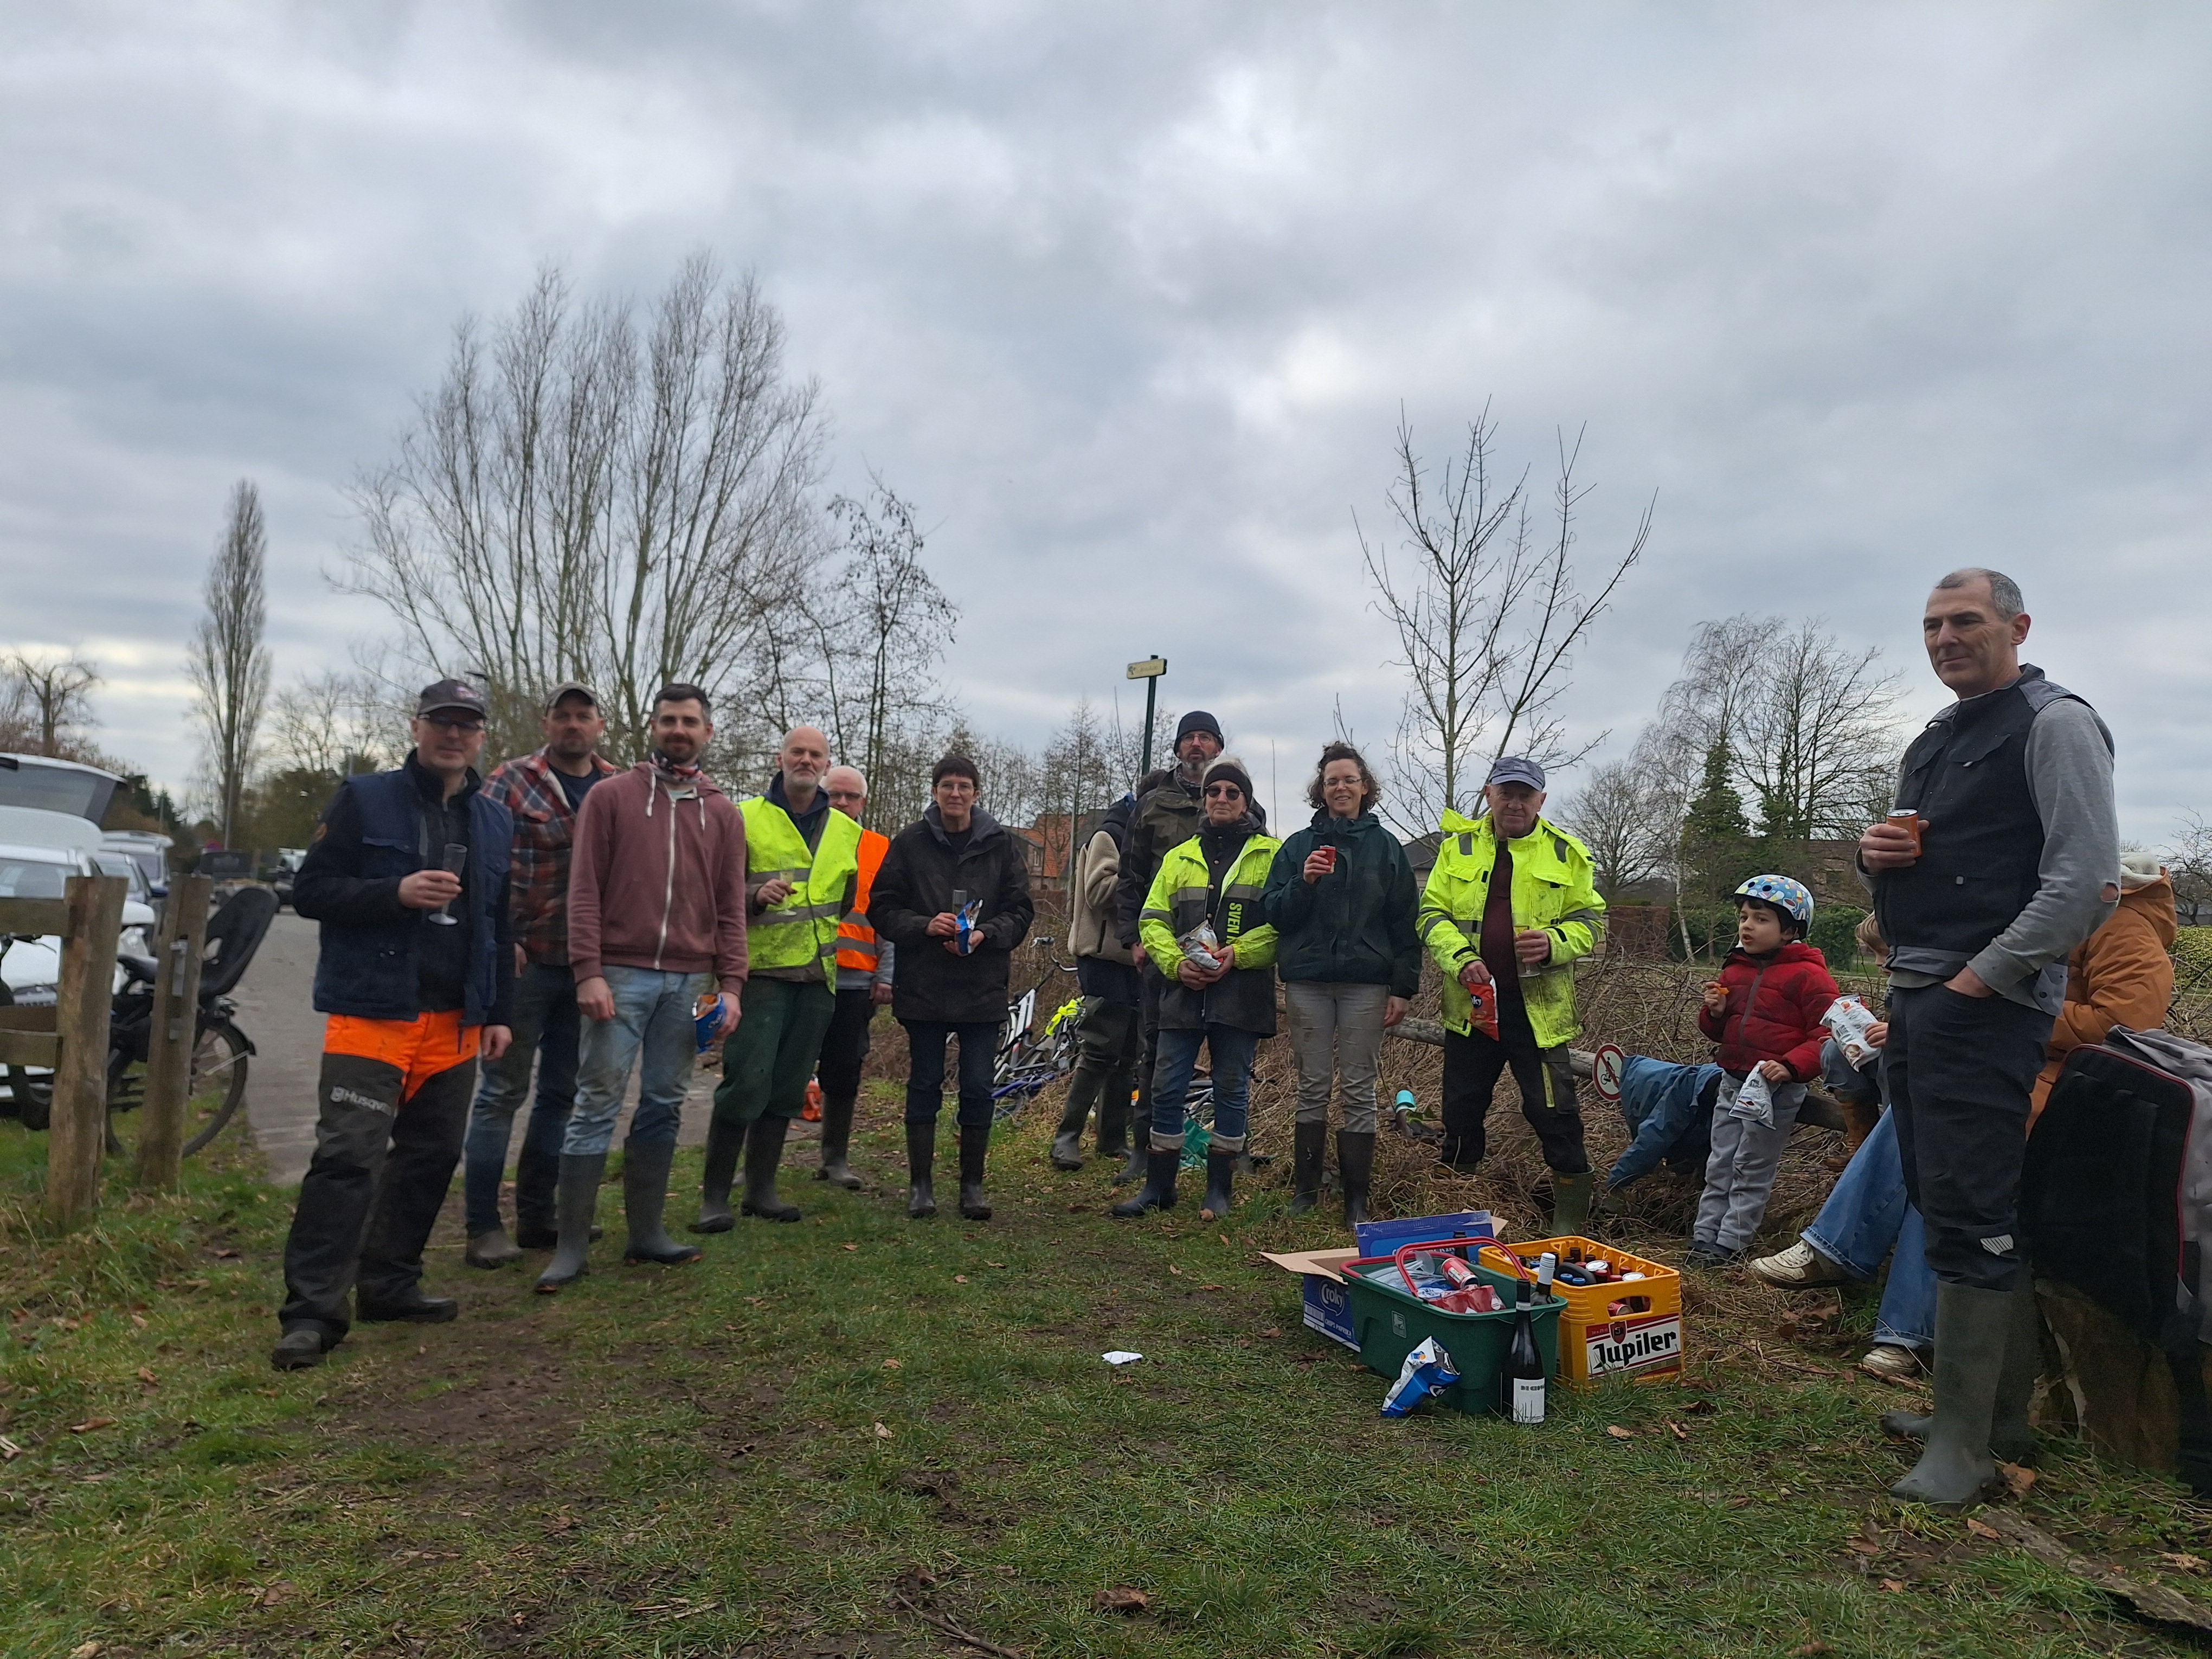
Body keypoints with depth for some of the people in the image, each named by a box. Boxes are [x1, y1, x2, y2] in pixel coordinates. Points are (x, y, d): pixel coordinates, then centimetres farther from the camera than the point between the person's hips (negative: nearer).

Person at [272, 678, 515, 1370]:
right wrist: (396, 892, -20)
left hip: (455, 1022, 6)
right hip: (372, 1013, -5)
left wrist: (498, 1013, 14)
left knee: (432, 1156, 10)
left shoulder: (494, 820, 14)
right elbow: (309, 890, -4)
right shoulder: (364, 800, 0)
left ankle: (389, 1283, 24)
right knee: (349, 1156, -10)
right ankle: (312, 1311, -4)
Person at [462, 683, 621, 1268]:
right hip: (526, 959, -5)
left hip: (588, 963, 5)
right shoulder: (511, 781, -3)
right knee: (503, 1091, 2)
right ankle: (483, 1228, 9)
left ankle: (537, 1217, 24)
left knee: (561, 1093, 12)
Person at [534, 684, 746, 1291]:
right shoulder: (610, 796, 3)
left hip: (689, 982, 3)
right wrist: (588, 972, -11)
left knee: (664, 1108, 9)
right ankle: (572, 1245, 5)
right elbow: (585, 891, -2)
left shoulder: (722, 813, 12)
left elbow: (730, 906, 10)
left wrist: (731, 983, 2)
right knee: (597, 1105, -2)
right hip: (620, 975, -3)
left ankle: (646, 1232, 19)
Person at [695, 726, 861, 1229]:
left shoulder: (846, 831, 14)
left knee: (787, 1088, 10)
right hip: (761, 973, -5)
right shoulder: (745, 818, 0)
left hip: (818, 977, 5)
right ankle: (715, 1196, 2)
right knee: (746, 1082, -9)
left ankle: (761, 1188, 21)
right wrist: (755, 895, -19)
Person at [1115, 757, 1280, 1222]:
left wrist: (1237, 953, -17)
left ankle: (1219, 1190, 17)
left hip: (1241, 992, -3)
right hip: (1183, 991, 3)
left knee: (1231, 1090, 5)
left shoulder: (1271, 855, 4)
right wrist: (1177, 961, -7)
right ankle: (1158, 1186, 16)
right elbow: (1153, 919, 11)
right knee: (1167, 1089, 3)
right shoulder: (1179, 857, 15)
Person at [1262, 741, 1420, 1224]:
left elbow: (1404, 922, 4)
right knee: (1312, 1088, 6)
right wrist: (1304, 882, -13)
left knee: (1359, 1090, 1)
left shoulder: (1386, 847, 6)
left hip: (1366, 981, -1)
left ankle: (1357, 1199, 8)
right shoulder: (1299, 846, 9)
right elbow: (1274, 914, 5)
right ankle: (1305, 1189, 15)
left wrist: (1403, 988, -2)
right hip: (1307, 981, 1)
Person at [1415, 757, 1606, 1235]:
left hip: (1539, 1006, -2)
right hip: (1470, 1003, 2)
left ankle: (1571, 1221, 12)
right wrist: (1459, 958, -14)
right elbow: (1431, 914, 3)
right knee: (1461, 1109, 13)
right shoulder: (1458, 847, 7)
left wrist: (1554, 942, -17)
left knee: (1554, 1114, -2)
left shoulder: (1566, 853, 4)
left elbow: (1590, 921, 4)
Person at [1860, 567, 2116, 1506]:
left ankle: (1962, 1445, 3)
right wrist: (1877, 855, 4)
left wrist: (1981, 977, -16)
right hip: (1913, 1001, 9)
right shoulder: (1933, 743, 19)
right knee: (1944, 1205, 14)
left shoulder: (2054, 724, -7)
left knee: (1969, 1218, -7)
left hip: (1986, 1006, -9)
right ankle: (2000, 1405, 27)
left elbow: (2084, 877, -16)